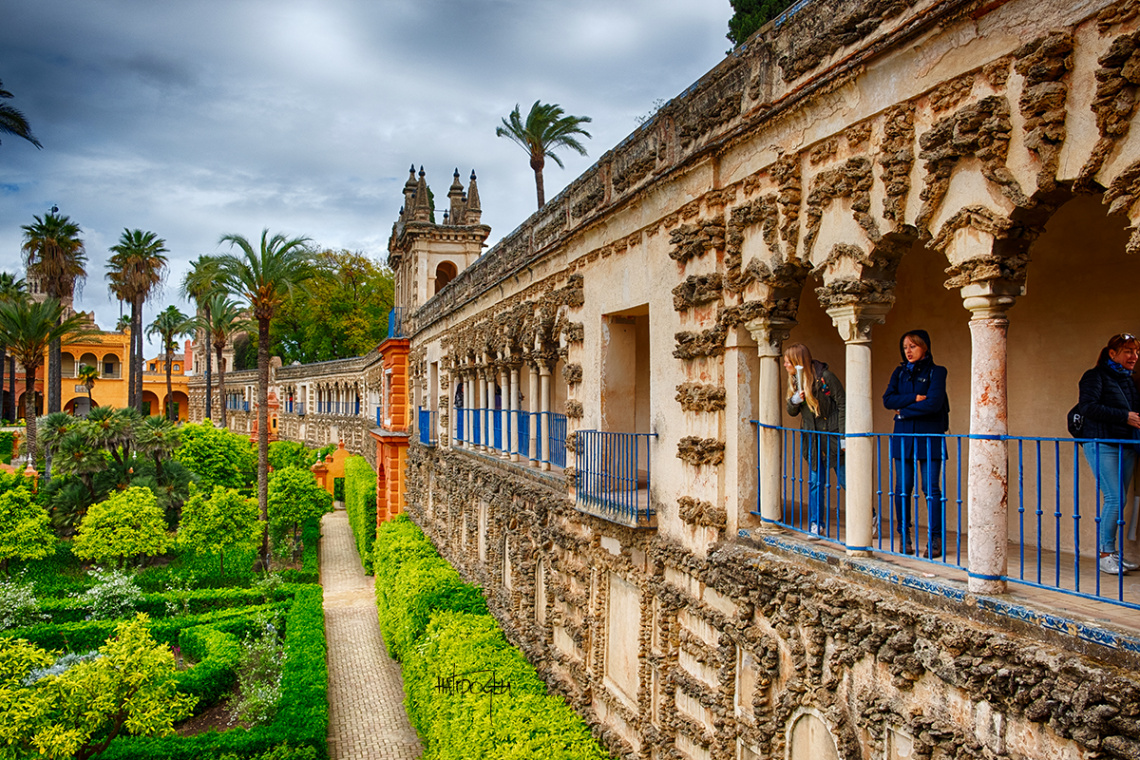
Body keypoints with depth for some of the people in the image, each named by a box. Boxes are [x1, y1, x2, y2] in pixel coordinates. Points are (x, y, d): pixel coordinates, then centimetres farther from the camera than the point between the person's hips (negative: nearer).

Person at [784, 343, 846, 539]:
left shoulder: (825, 377, -11)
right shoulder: (794, 381, 9)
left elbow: (842, 404, -9)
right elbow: (792, 412, 14)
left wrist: (843, 435, -12)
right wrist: (794, 401, -10)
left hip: (832, 438, -5)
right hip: (813, 440, 6)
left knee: (847, 480, 1)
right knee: (815, 483, 7)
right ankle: (816, 525, 15)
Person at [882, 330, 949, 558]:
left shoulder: (936, 372, 1)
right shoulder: (899, 372, 14)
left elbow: (933, 403, -13)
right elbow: (888, 399, 0)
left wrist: (903, 411, -5)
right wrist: (914, 398, -12)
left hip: (929, 436, -3)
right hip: (903, 436, 4)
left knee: (931, 488, -5)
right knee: (902, 488, 1)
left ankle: (935, 539, 1)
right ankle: (905, 538, 8)